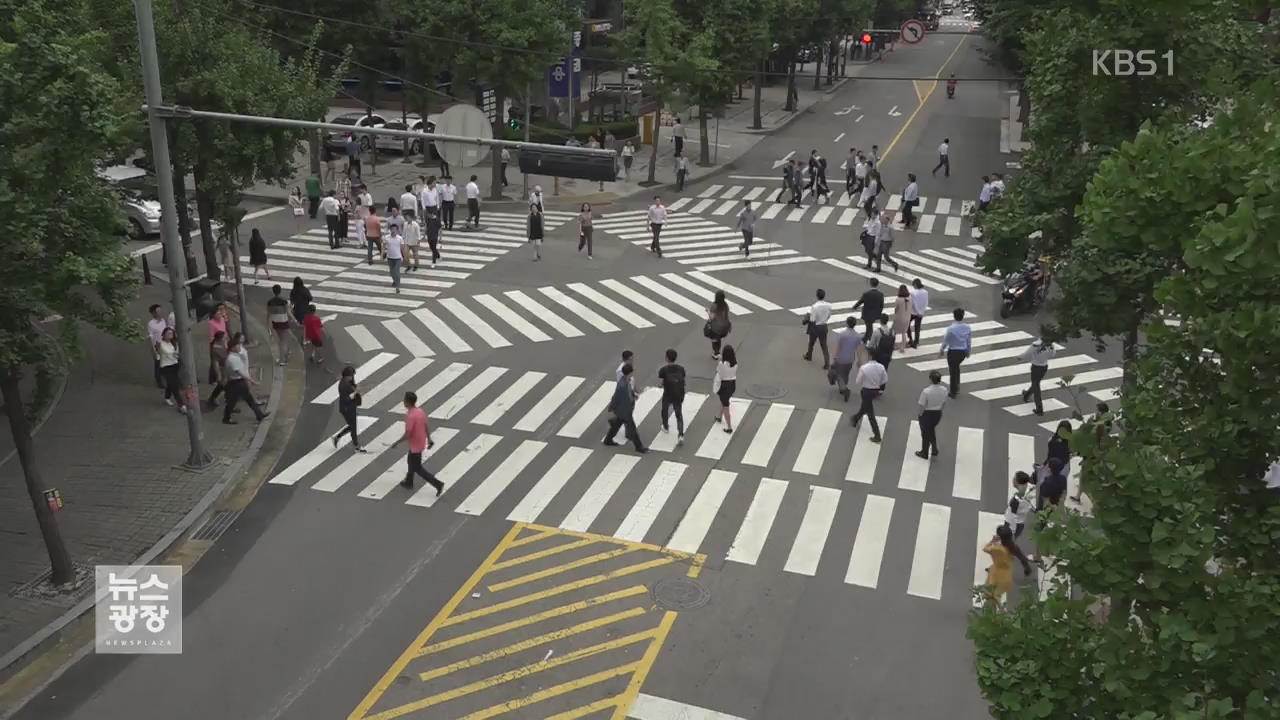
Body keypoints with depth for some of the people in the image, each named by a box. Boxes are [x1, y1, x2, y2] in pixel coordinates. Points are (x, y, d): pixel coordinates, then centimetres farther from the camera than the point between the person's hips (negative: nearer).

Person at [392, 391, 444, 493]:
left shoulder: (410, 416, -29)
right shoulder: (421, 411, -3)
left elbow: (407, 435, -27)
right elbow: (426, 427, 7)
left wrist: (396, 443, -14)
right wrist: (429, 439, 18)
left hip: (415, 445, -9)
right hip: (421, 443, 9)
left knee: (417, 468, 5)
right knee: (411, 462, 27)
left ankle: (437, 484, 0)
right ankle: (409, 482, 45)